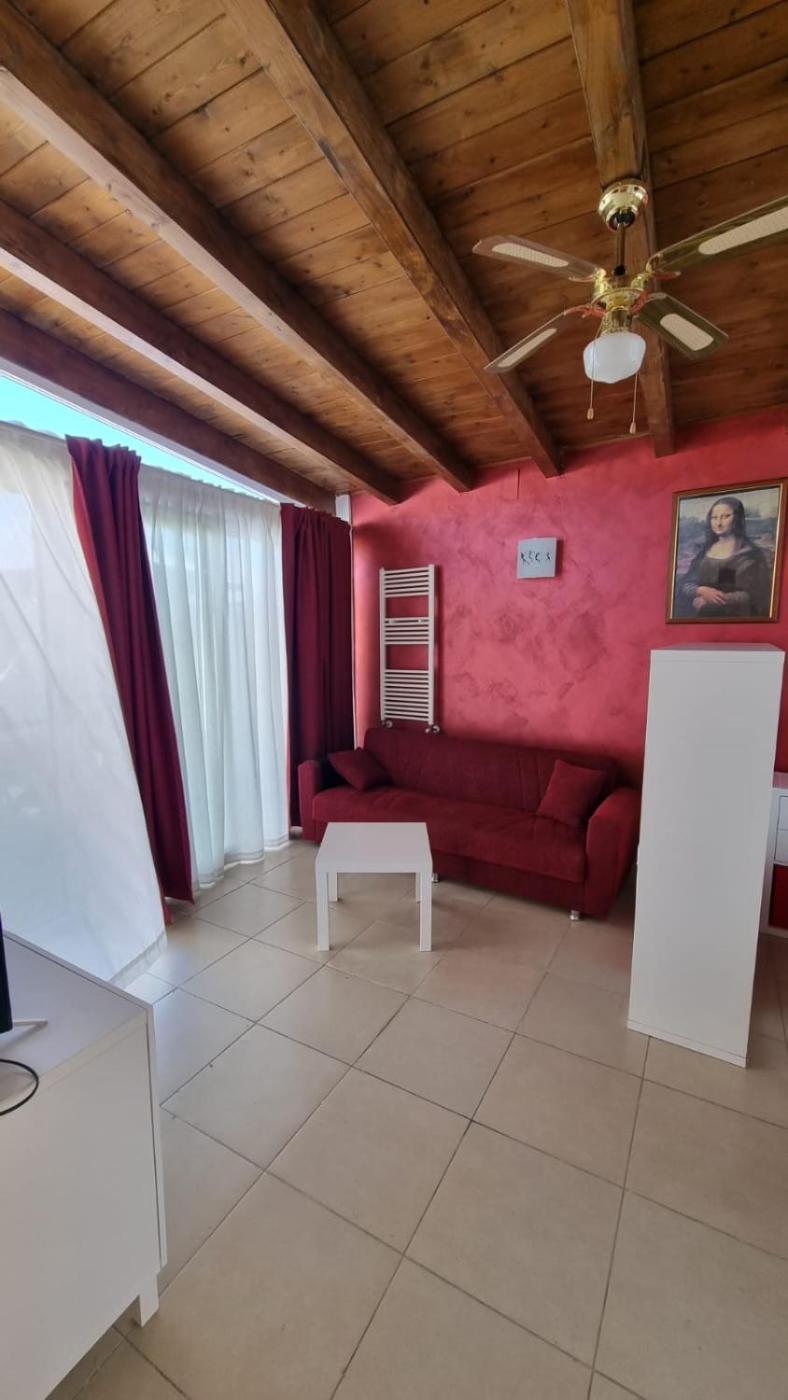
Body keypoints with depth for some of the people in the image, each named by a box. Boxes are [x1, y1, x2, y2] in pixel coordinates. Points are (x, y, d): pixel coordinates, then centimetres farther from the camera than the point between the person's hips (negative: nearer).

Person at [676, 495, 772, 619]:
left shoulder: (750, 553, -1)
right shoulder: (705, 550, 9)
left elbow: (753, 594, -7)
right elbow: (684, 584, 6)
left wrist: (719, 599, -13)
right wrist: (701, 590, -12)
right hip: (701, 615, 4)